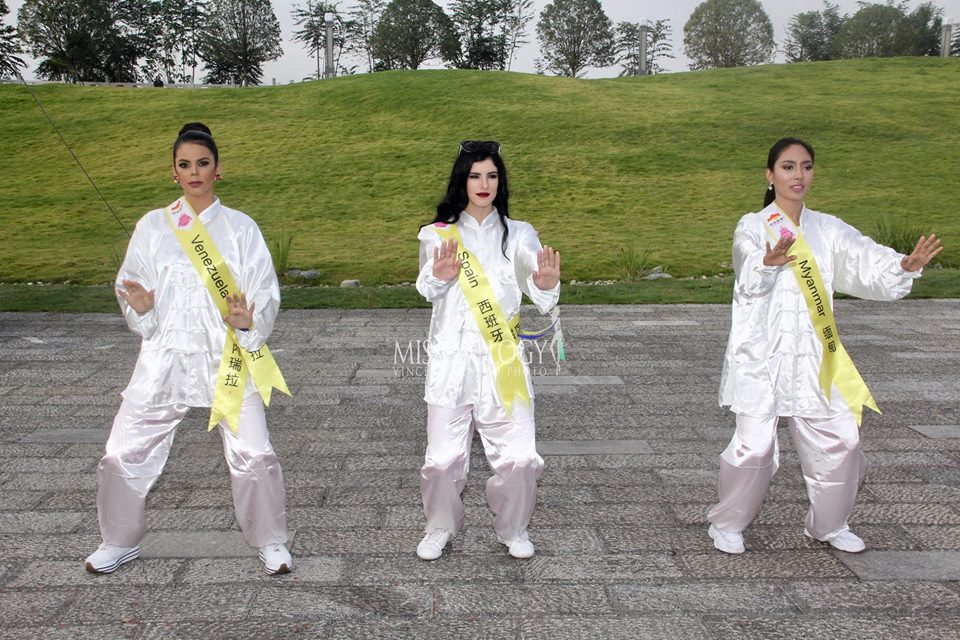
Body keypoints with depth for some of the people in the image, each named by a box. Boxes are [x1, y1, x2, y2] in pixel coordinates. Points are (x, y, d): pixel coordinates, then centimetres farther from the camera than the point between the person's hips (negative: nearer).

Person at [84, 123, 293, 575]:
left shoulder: (241, 228, 3)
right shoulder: (152, 226, 6)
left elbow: (266, 292, 1)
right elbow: (130, 286, 9)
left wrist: (248, 322, -20)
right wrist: (140, 309, -14)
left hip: (228, 358, -2)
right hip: (165, 357, 2)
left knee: (254, 455, -9)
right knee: (123, 453, 4)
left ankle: (269, 541, 17)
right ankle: (119, 542, 30)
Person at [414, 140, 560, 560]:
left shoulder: (518, 235, 8)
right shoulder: (438, 234, 5)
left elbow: (543, 303, -1)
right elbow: (428, 290, -11)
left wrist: (547, 286, -24)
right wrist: (439, 277, -34)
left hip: (503, 362, 1)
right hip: (452, 360, -1)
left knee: (519, 458, -4)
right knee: (443, 459, -2)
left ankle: (513, 529, 26)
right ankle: (441, 527, 28)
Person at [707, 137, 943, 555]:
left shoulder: (827, 230, 10)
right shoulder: (753, 227, -5)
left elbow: (869, 263, 0)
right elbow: (749, 280, -24)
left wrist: (906, 266, -21)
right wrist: (769, 263, -47)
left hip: (812, 359, 5)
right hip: (761, 357, -4)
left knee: (839, 441, 5)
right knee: (754, 446, -9)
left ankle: (829, 525, 31)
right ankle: (726, 525, 17)